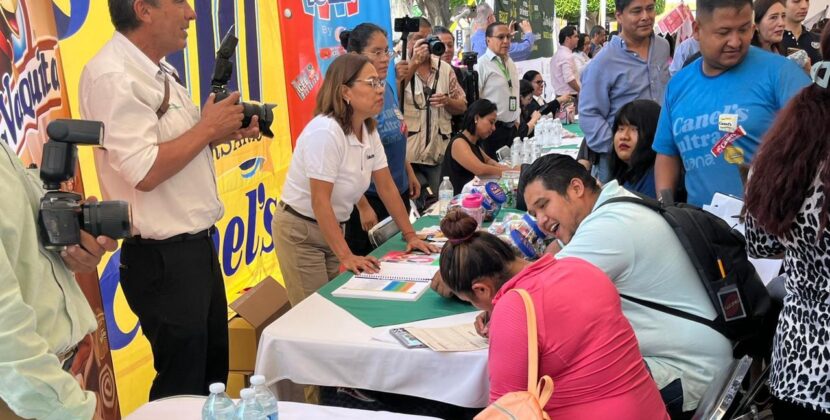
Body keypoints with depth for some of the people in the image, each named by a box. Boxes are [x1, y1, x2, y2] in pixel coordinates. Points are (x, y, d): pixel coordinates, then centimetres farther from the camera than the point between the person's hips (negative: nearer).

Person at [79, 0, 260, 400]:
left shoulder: (158, 70, 9)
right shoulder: (111, 76, -20)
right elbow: (145, 170, -27)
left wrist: (224, 132, 2)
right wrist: (207, 127, -16)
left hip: (197, 245, 9)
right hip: (163, 258, -9)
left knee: (215, 372, 22)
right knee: (183, 387, 7)